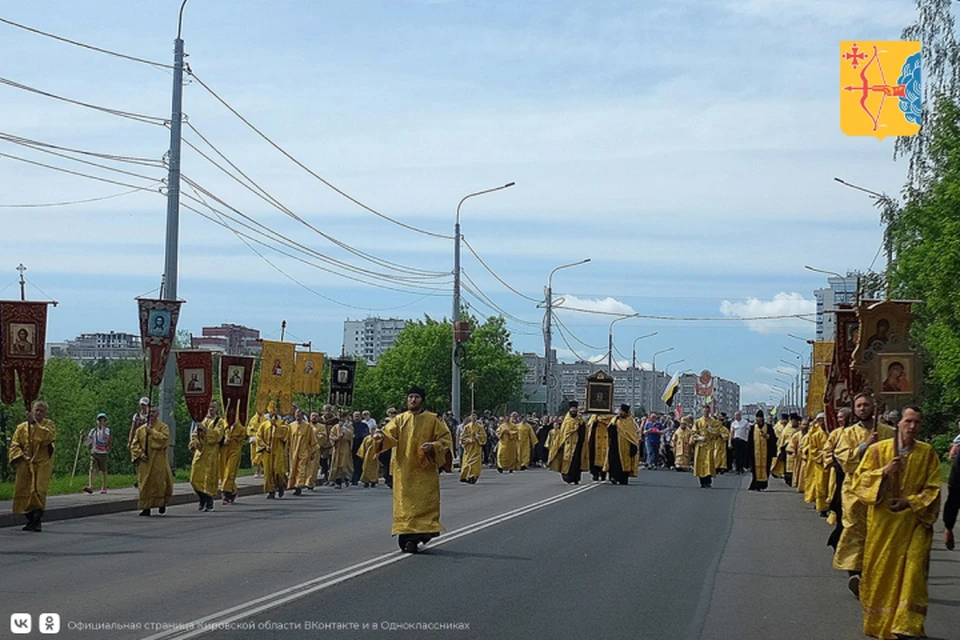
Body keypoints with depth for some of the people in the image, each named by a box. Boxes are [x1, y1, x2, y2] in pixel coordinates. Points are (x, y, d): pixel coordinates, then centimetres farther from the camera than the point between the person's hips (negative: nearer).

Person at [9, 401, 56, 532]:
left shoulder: (49, 425, 3)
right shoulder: (22, 427, 8)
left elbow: (48, 437, -19)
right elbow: (14, 445, 5)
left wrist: (35, 423, -19)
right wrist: (20, 456, -12)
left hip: (42, 465, -3)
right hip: (25, 465, 3)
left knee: (39, 492, -11)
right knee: (24, 491, 3)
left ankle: (37, 521, -6)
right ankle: (30, 520, 19)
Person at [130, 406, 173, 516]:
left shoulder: (163, 427, 3)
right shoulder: (141, 429, 12)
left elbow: (165, 438, -15)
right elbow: (134, 444, 9)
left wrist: (152, 431, -10)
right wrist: (140, 454, -7)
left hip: (158, 462, -3)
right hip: (145, 462, 3)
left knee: (159, 482, -3)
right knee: (145, 485, -1)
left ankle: (162, 503, 17)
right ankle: (146, 508, 2)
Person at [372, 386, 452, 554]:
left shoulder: (433, 420, 4)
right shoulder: (399, 420, 8)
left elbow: (446, 439, 2)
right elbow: (390, 436, -5)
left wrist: (432, 446, -16)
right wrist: (381, 436, -28)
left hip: (425, 470, -1)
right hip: (404, 470, 1)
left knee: (424, 502, -3)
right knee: (405, 503, -3)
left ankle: (423, 532, 4)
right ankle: (407, 537, -2)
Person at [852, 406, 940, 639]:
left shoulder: (928, 453, 2)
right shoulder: (878, 450, 2)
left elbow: (932, 489, 2)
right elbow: (860, 480, 0)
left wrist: (910, 502, -12)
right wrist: (884, 472, -15)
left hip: (913, 522, -1)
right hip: (882, 522, 1)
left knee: (912, 571, -12)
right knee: (881, 571, 7)